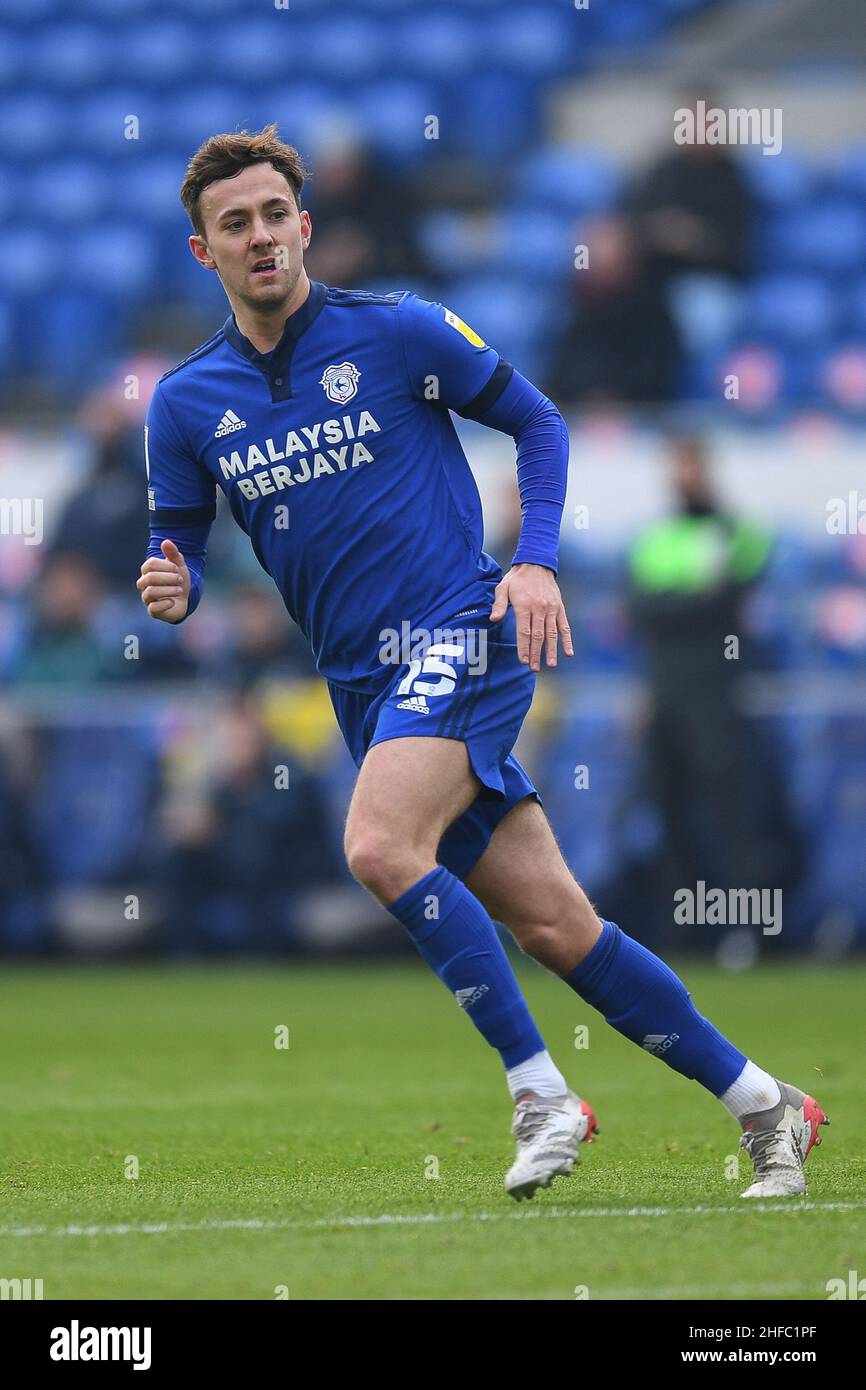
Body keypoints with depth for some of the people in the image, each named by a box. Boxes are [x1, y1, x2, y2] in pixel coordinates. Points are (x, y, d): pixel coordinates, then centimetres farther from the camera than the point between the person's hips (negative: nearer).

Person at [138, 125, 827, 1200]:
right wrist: (170, 588, -11)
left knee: (380, 846, -29)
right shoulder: (184, 405, 6)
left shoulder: (398, 331, -3)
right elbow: (176, 548, 13)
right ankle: (762, 1105, 12)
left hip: (463, 631, -4)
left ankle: (539, 1094, -19)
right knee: (552, 925, 0)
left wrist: (537, 558, -6)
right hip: (364, 681, 4)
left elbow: (536, 420, 7)